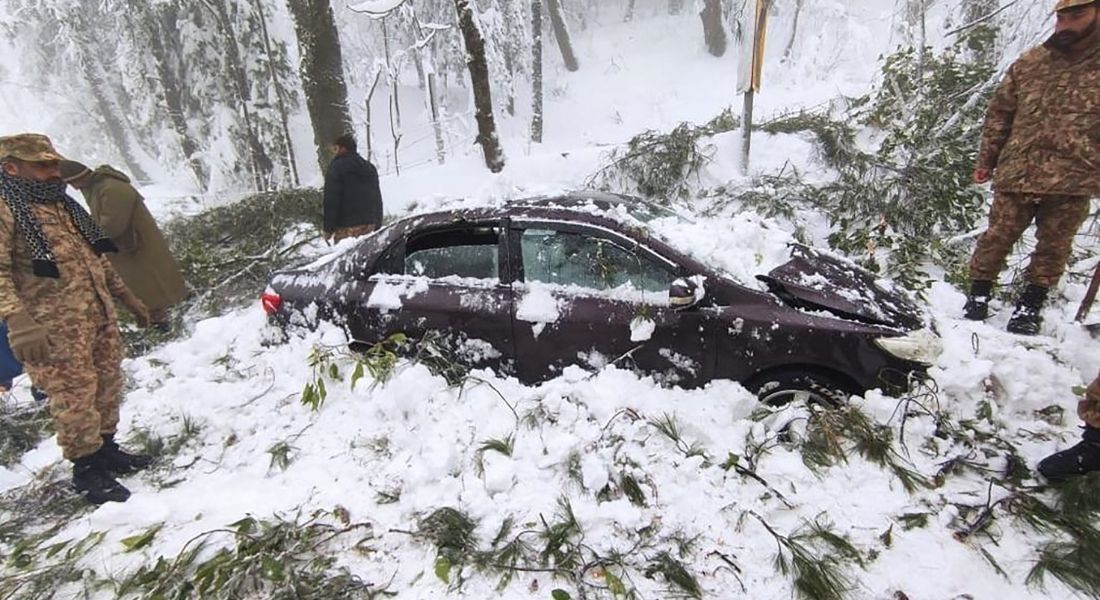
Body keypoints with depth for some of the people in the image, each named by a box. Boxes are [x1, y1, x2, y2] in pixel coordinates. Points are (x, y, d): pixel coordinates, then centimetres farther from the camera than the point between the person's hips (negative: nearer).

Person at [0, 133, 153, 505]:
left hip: (100, 314, 8)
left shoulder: (64, 205, 17)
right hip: (54, 328, -8)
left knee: (108, 384, 14)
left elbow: (96, 257, 24)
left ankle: (106, 448, 31)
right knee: (74, 395, -1)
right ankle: (86, 468, 14)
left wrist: (126, 296, 23)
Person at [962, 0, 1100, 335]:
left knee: (1054, 245, 6)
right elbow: (999, 114, 11)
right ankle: (978, 296, 15)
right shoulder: (1030, 64, 8)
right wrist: (986, 161, 6)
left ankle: (1031, 305, 19)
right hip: (1017, 173, 0)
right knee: (997, 237, 2)